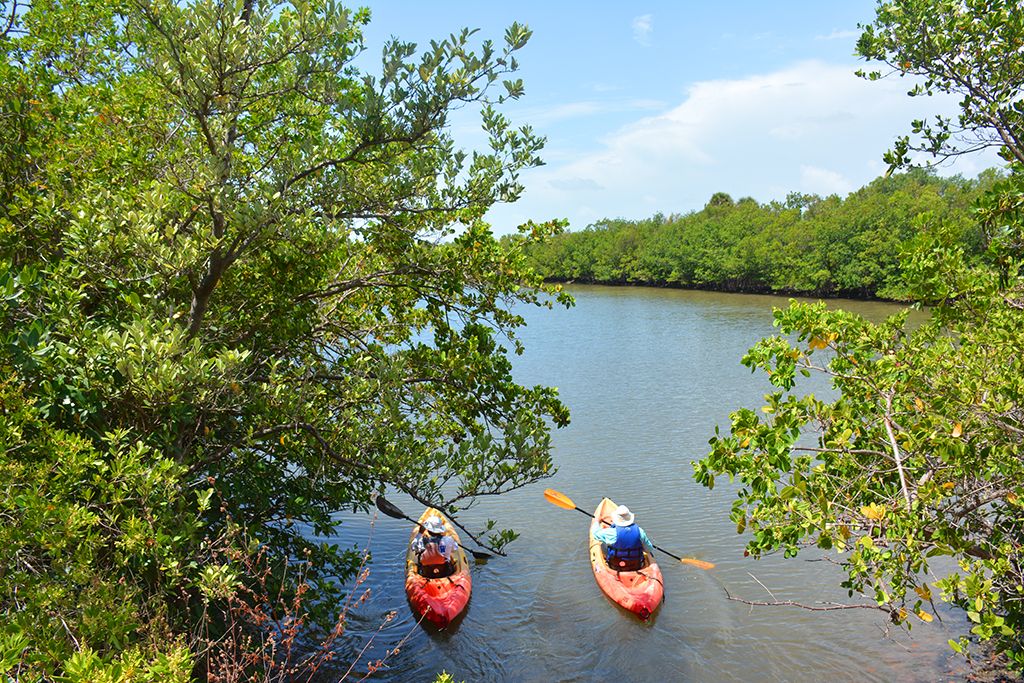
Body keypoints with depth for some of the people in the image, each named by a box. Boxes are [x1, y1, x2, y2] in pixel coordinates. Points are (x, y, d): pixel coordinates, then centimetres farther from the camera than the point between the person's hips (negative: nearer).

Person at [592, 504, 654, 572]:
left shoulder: (612, 532, -22)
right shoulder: (639, 531, -16)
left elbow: (595, 533, -3)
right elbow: (650, 549, -4)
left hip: (615, 567, -2)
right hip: (636, 566, 2)